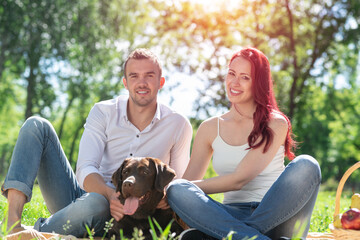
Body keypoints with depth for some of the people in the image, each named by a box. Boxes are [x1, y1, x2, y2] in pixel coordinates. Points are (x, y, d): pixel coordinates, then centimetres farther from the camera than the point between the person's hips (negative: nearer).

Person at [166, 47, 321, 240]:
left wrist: (192, 187, -10)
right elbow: (189, 179, 9)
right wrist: (174, 189, -11)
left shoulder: (275, 124, 0)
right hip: (232, 215, 2)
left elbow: (239, 179, -10)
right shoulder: (210, 128, 11)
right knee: (176, 189, -25)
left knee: (306, 166, -29)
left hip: (275, 217, -2)